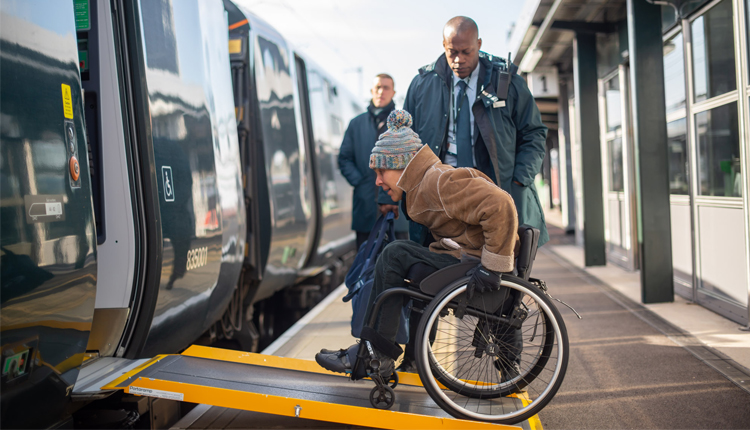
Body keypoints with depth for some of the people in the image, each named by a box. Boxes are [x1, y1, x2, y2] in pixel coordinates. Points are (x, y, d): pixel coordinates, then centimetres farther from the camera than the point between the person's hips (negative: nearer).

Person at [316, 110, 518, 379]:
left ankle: (376, 352, -6)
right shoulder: (423, 184, 15)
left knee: (396, 255, -13)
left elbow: (500, 205, -28)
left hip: (473, 267, -10)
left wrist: (492, 267, -26)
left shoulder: (439, 181, -17)